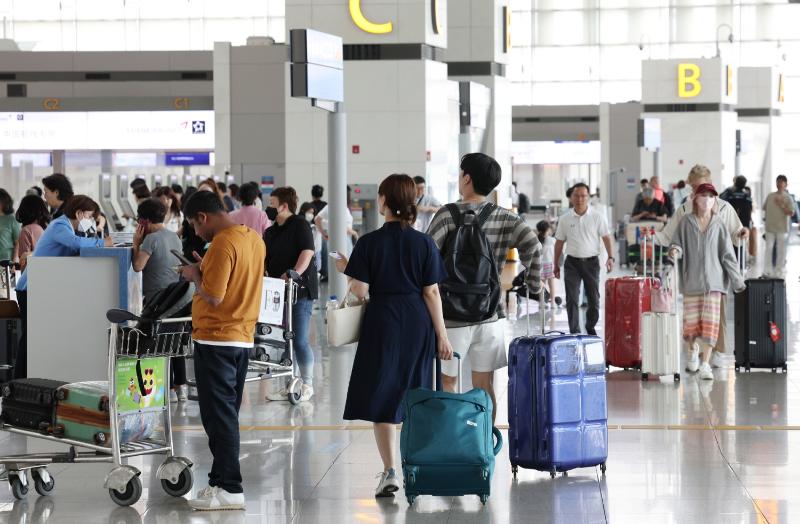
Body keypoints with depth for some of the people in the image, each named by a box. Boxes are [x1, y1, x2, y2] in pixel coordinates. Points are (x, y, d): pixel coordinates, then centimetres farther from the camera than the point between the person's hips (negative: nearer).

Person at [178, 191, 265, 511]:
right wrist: (206, 269, 14)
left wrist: (194, 276, -5)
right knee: (227, 414, 14)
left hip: (216, 339, -9)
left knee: (218, 415, -5)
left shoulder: (222, 244, -18)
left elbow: (213, 296, -22)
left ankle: (229, 488, -4)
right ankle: (223, 480, 18)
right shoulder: (254, 239, 10)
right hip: (243, 337, 9)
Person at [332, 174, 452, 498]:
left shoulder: (369, 243, -8)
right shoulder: (424, 243, -1)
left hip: (383, 324, -3)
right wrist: (441, 334, 1)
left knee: (381, 398, 2)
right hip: (418, 325, 3)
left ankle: (390, 472, -6)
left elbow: (361, 291, -10)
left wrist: (345, 270, 9)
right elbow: (432, 292, -2)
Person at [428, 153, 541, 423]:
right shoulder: (505, 218, 3)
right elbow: (531, 244, -12)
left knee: (446, 383, 8)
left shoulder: (448, 215, -8)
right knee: (485, 386, 9)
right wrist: (534, 284, -2)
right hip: (490, 313, 4)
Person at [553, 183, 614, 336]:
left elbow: (606, 237, 0)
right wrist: (556, 266, 9)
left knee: (593, 298, 8)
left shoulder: (597, 217, -2)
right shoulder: (565, 219, 2)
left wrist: (610, 257, -14)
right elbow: (559, 243, 8)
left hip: (591, 261, 0)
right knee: (572, 299, -4)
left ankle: (590, 327, 27)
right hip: (572, 262, 0)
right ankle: (574, 332, 0)